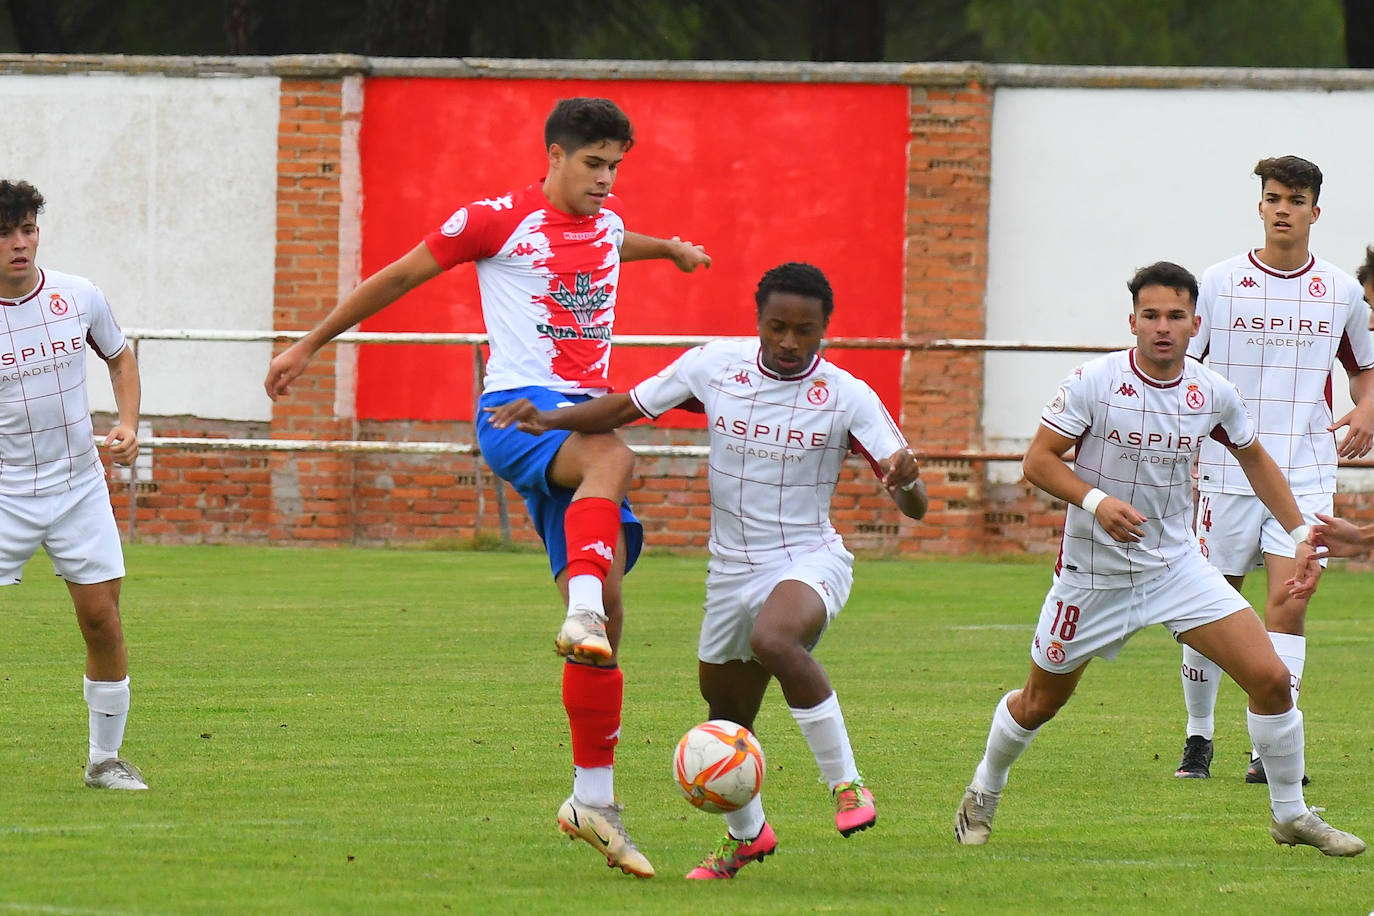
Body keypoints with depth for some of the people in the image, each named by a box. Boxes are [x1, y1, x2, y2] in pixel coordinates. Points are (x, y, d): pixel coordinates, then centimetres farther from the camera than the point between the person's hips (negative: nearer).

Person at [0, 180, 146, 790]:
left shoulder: (80, 297, -3)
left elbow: (119, 355, 16)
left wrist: (128, 424, 1)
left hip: (79, 485, 3)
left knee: (102, 619, 2)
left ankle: (105, 759, 17)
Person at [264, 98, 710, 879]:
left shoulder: (608, 220, 17)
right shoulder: (499, 220, -2)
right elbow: (401, 275, 6)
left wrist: (670, 249, 63)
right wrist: (311, 345, 10)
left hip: (581, 421, 6)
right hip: (517, 409, -6)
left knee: (607, 610, -1)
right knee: (612, 458, -41)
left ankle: (594, 799, 5)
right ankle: (581, 609, -56)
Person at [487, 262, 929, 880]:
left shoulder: (848, 398, -13)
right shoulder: (715, 365, -5)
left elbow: (914, 505, -15)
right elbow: (628, 406, 6)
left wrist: (905, 482, -39)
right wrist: (548, 420, -8)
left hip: (810, 561, -5)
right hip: (733, 568, 5)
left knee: (773, 638, -38)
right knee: (726, 718, 17)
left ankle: (846, 785, -26)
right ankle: (746, 834, 45)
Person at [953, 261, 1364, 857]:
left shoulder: (1213, 393, -4)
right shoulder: (1093, 381, -16)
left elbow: (1253, 457, 14)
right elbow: (1038, 460, -13)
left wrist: (1301, 534, 10)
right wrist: (1096, 501, -29)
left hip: (1177, 566, 3)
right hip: (1093, 575, -3)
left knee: (1270, 677, -10)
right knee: (1039, 703, 12)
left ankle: (1290, 815, 8)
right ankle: (982, 796, 41)